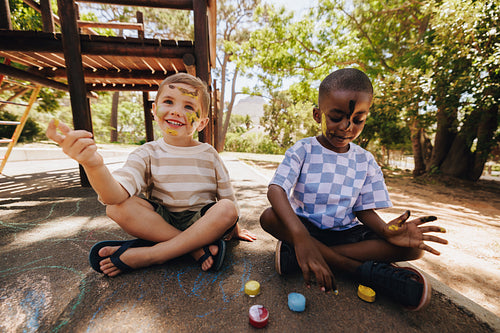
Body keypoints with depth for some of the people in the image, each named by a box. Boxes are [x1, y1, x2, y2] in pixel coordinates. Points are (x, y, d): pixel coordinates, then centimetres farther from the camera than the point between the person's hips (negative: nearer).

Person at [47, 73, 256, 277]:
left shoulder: (208, 155, -3)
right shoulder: (148, 154, -4)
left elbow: (227, 197, 5)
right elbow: (117, 195, -21)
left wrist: (234, 229, 9)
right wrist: (93, 165, -40)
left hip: (201, 222, 0)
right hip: (158, 222, 1)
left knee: (227, 209, -29)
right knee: (116, 207, -22)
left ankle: (146, 254, -22)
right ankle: (197, 247, -22)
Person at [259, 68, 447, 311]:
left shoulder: (365, 161, 1)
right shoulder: (302, 151, -12)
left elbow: (364, 209, 1)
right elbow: (275, 190, -26)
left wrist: (385, 230, -23)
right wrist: (300, 236, -43)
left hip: (346, 232, 4)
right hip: (306, 227, -3)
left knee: (413, 248, -16)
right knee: (269, 217, -31)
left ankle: (297, 256, -24)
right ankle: (363, 269, -23)